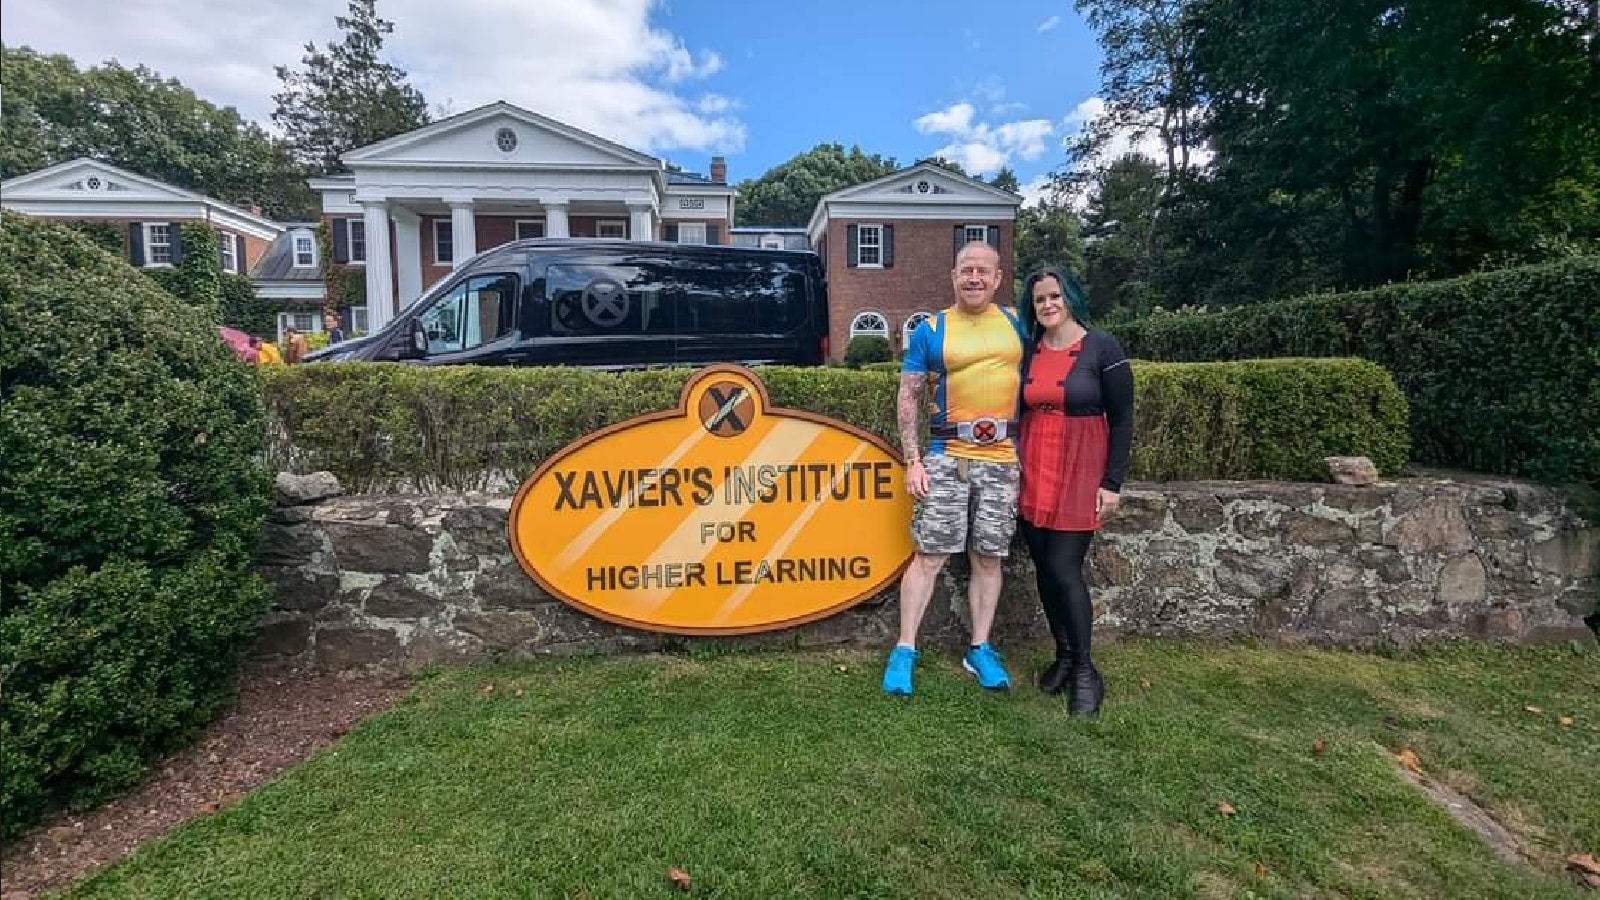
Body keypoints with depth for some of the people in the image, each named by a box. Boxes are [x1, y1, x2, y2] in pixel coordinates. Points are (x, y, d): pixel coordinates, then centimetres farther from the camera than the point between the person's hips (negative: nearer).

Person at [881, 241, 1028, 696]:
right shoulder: (931, 330, 1)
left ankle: (980, 649, 21)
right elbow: (908, 398, 0)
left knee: (988, 556, 9)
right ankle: (904, 650, 8)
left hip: (1002, 459, 3)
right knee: (930, 555, -2)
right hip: (946, 457, -2)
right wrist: (912, 461, -7)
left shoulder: (1017, 324, 9)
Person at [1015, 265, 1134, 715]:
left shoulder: (1102, 348, -4)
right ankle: (1064, 654, 26)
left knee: (1064, 569, -8)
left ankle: (1085, 672, 10)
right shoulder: (1027, 351, 8)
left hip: (1079, 473, -4)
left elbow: (1122, 419, -4)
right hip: (1032, 474, 5)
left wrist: (1112, 482, -8)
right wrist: (1012, 471, 7)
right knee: (1044, 569, 8)